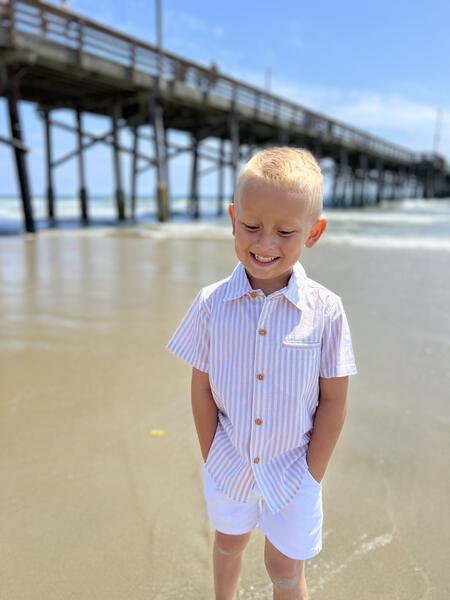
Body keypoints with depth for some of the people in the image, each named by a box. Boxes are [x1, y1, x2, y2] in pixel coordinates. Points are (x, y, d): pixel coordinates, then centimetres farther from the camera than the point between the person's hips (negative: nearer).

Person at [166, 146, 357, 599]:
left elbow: (333, 400, -10)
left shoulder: (326, 310, -19)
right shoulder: (211, 304, -16)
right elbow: (201, 388, -7)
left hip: (291, 468, -2)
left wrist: (312, 476, -6)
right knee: (229, 542, 29)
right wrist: (212, 460, -3)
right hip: (229, 463, 2)